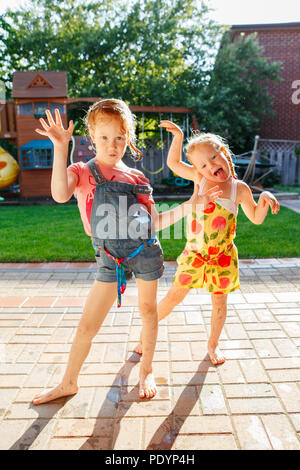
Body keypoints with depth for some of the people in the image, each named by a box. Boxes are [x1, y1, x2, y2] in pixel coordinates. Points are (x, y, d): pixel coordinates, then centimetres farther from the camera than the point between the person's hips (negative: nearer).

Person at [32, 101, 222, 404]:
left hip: (146, 249, 2)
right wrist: (61, 147, -22)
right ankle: (68, 383, 27)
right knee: (87, 325, 4)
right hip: (110, 258, -2)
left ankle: (146, 371, 36)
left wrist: (190, 204, 5)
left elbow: (155, 222, 11)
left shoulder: (135, 178, 10)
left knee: (148, 310, 13)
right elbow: (60, 195, -20)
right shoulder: (81, 172, 4)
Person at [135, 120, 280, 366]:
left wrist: (265, 198, -12)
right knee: (174, 296, 5)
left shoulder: (239, 188, -5)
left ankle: (213, 343, 37)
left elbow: (257, 218, 5)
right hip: (194, 253, 0)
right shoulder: (200, 178, -5)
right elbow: (174, 163, 7)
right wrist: (178, 136, -3)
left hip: (222, 256, 1)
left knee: (219, 300, 14)